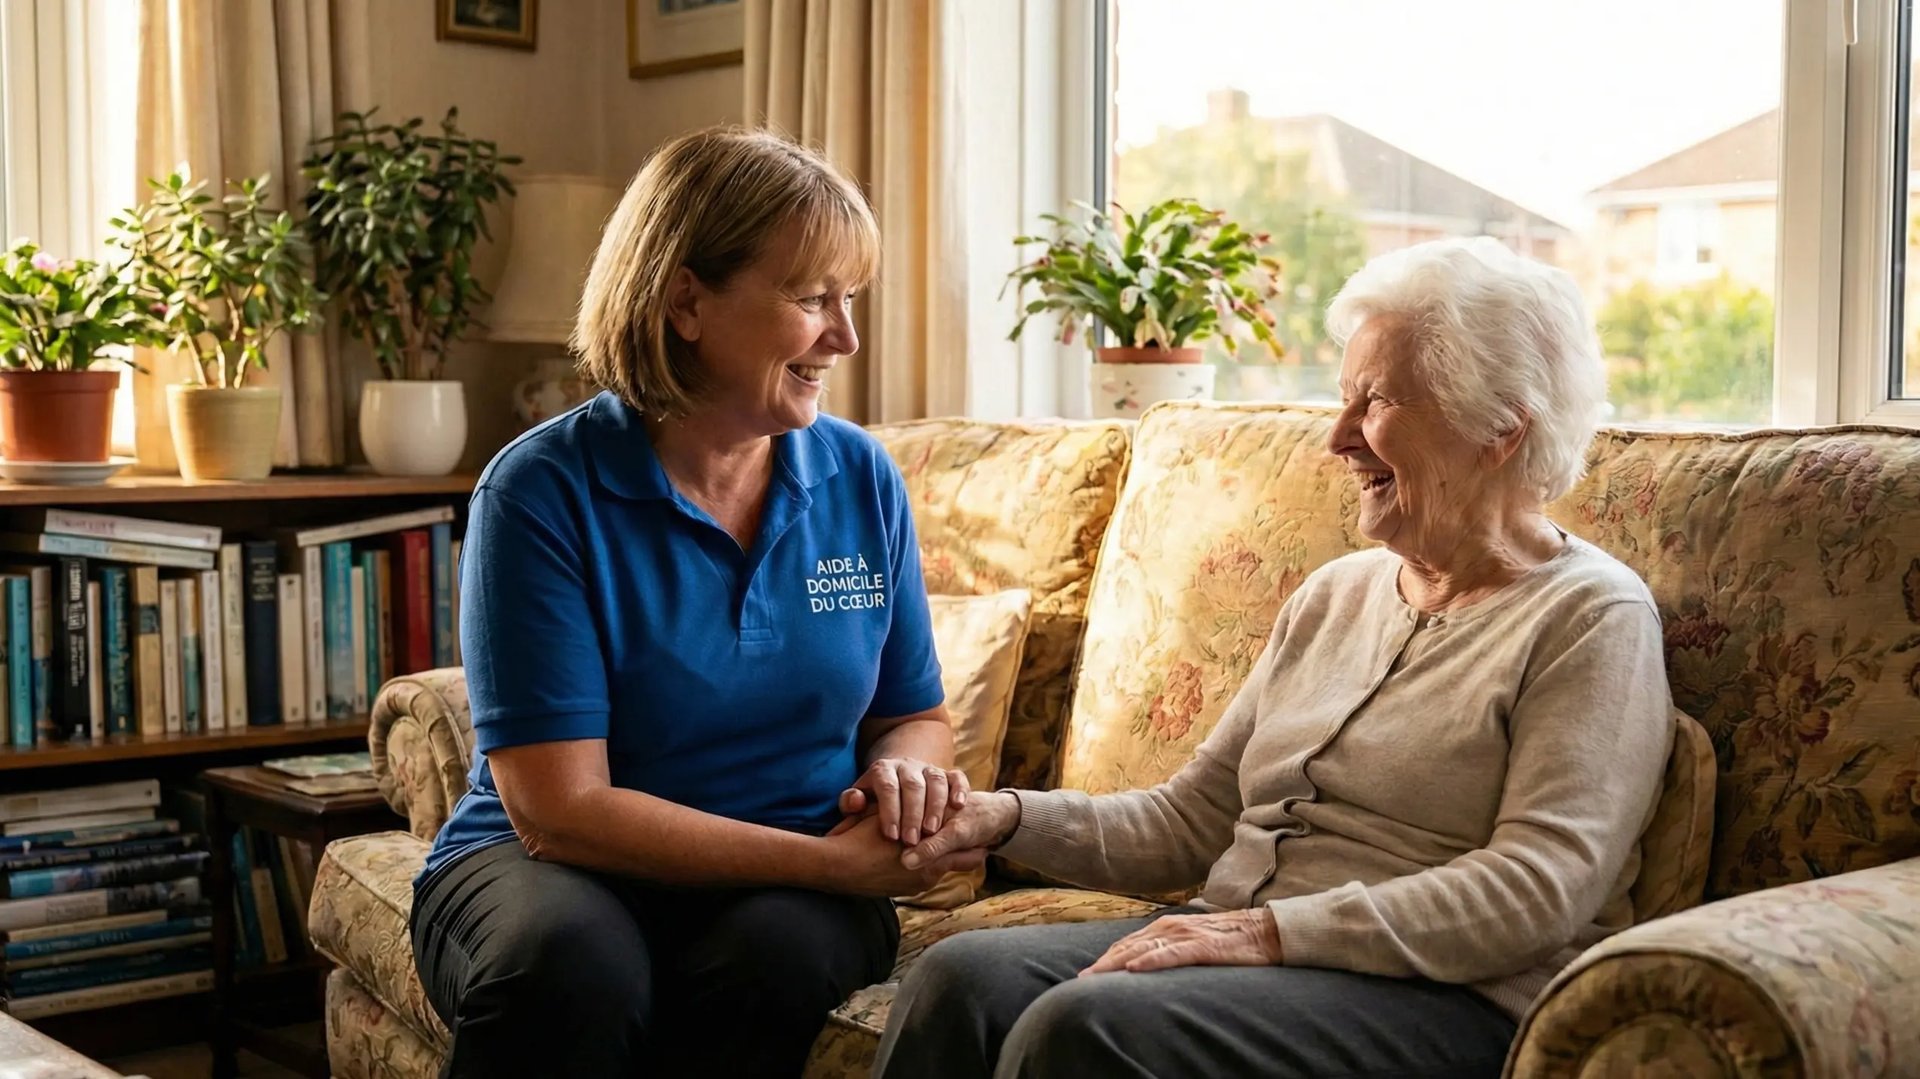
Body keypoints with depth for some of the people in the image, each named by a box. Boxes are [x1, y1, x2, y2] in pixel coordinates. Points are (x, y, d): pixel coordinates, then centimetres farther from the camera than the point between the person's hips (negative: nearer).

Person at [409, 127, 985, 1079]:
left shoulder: (860, 478, 1)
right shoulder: (541, 491, -13)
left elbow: (916, 716, 13)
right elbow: (560, 811, -18)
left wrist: (902, 771, -12)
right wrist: (829, 861, -23)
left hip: (782, 888, 3)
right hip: (549, 866, -3)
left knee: (772, 956, -32)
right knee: (569, 964, -37)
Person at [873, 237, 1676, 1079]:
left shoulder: (1593, 617, -3)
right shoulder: (1334, 595, 18)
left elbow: (1537, 890, -16)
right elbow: (1191, 821, 16)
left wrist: (1272, 929, -22)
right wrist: (1010, 818, 0)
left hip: (1442, 1001, -6)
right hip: (1244, 951, 7)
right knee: (962, 980, -19)